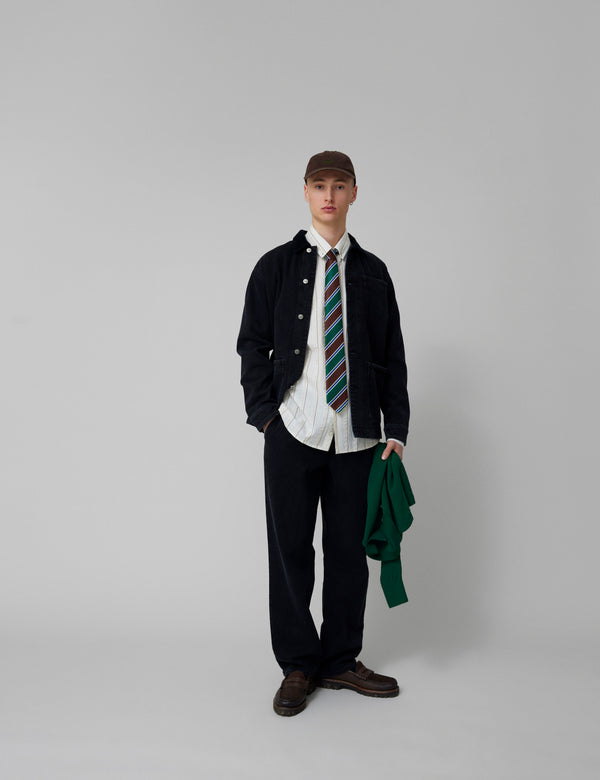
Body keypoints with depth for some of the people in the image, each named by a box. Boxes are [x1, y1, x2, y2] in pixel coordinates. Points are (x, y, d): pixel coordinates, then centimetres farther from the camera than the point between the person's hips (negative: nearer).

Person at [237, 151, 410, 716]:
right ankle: (298, 665, 19)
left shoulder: (372, 272, 12)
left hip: (355, 433, 2)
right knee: (290, 549, 3)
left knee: (349, 549, 7)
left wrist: (395, 428, 4)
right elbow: (252, 345, 5)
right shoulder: (277, 266, 7)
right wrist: (265, 414, -6)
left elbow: (392, 356, 11)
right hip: (293, 431, -1)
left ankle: (340, 661, 24)